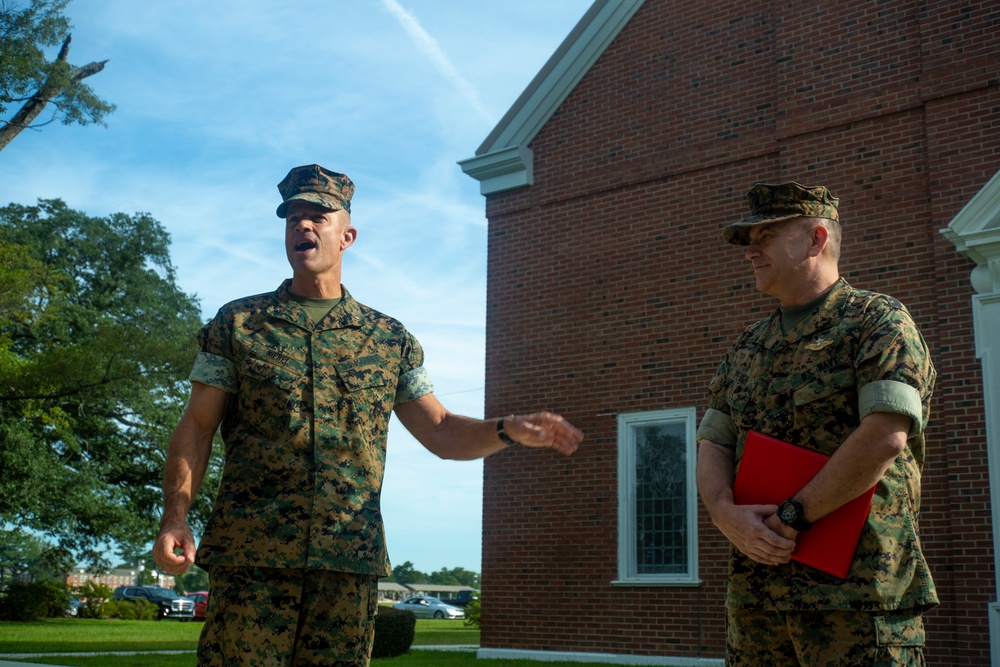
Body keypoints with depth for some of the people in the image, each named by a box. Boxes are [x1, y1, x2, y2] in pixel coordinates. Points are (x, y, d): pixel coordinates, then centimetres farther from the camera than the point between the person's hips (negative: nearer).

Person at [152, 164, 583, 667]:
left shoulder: (390, 340, 12)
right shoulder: (238, 324, 7)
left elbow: (440, 431, 12)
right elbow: (196, 428, 5)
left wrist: (509, 430, -6)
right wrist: (175, 517, -9)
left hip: (350, 566, 2)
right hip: (251, 560, -1)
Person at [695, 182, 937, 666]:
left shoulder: (879, 321, -2)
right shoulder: (746, 349, 18)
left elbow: (885, 437, -16)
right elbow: (712, 446, 12)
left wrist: (793, 516, -15)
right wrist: (727, 513, -9)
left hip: (858, 590, -6)